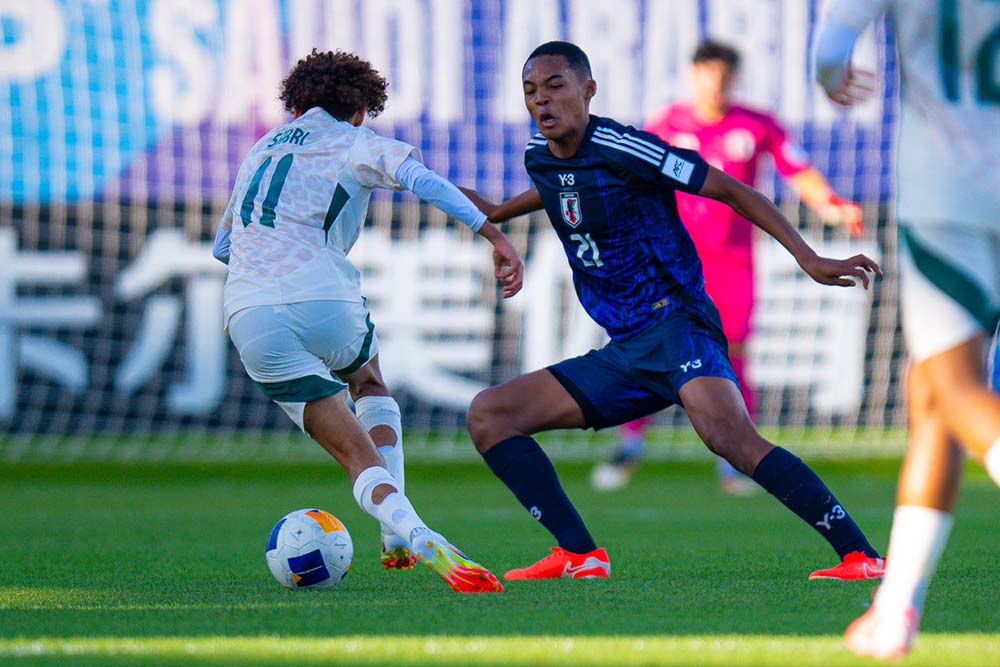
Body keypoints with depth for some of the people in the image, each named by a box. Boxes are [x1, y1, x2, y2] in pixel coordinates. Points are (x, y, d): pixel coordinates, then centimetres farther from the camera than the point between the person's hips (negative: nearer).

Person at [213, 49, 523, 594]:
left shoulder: (263, 147, 26)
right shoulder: (355, 144, 10)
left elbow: (222, 244, 37)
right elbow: (417, 178, -11)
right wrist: (494, 236, -14)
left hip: (249, 318, 3)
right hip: (324, 299, -3)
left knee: (360, 456, 3)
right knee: (371, 388, 32)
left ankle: (410, 531, -27)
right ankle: (398, 536, 17)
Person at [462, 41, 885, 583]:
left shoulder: (622, 149, -12)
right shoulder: (539, 156, 10)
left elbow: (730, 191, -9)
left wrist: (808, 259, -15)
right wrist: (497, 213, 46)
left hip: (675, 325, -8)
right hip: (622, 352, 8)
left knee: (727, 434, -34)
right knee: (488, 415, 1)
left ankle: (861, 556, -35)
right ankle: (579, 556, -5)